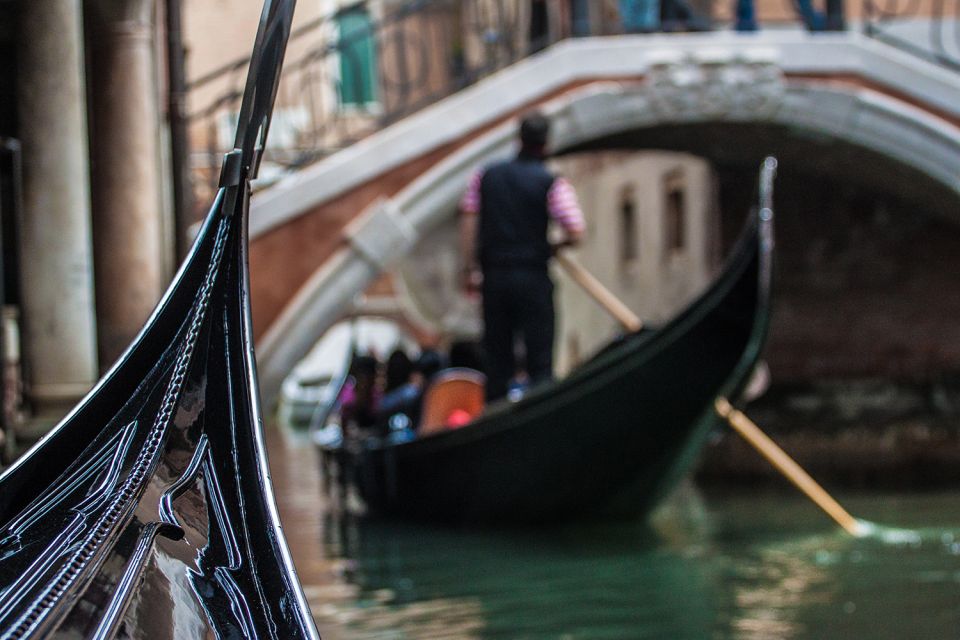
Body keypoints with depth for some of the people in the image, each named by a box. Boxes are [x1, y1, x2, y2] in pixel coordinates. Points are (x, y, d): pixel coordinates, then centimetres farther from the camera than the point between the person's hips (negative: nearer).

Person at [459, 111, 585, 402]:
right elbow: (576, 233, -12)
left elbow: (468, 222, 4)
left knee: (496, 356, 10)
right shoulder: (552, 184, -6)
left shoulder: (485, 176, 7)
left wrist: (470, 269, 8)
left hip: (494, 276, 4)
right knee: (540, 359, 1)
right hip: (533, 277, -4)